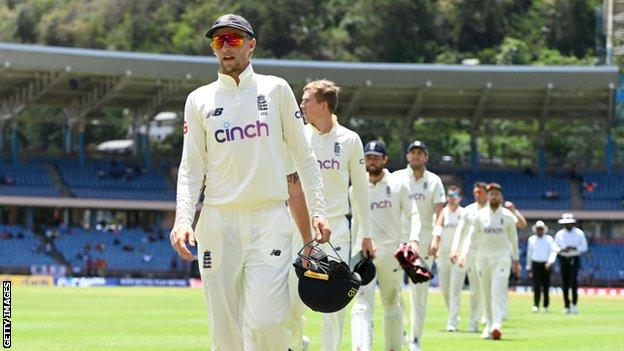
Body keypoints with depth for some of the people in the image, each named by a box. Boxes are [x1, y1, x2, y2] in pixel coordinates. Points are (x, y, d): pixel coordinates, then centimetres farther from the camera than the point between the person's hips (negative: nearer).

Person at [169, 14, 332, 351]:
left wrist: (317, 211, 1)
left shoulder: (276, 90, 8)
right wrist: (183, 219, -9)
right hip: (217, 222, 2)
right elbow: (191, 168, 6)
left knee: (265, 320, -17)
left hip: (269, 219, -1)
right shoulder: (199, 100, 10)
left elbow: (303, 155, 10)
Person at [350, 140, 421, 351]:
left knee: (392, 303, 11)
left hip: (391, 252, 0)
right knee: (362, 303, -16)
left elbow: (413, 215, 0)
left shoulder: (398, 185, 3)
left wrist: (413, 240, -16)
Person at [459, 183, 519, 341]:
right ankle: (489, 325, 16)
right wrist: (464, 253, -13)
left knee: (498, 292, -15)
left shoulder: (508, 215, 4)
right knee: (486, 294, 5)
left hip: (502, 258, -2)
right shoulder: (480, 215, 5)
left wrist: (516, 260, 11)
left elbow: (513, 239, 11)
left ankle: (496, 326, -26)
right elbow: (471, 235, 1)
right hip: (483, 257, 2)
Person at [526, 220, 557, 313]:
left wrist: (550, 261, -24)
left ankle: (546, 306, 15)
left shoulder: (549, 239, 3)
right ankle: (536, 305, -13)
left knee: (546, 286, 3)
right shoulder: (531, 239, 10)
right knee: (536, 286, -10)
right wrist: (529, 268, 15)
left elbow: (553, 251, -6)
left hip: (546, 265, -1)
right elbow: (529, 253, 16)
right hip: (535, 264, 1)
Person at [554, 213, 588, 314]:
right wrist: (562, 249, -14)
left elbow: (584, 247, 0)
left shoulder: (579, 233, 2)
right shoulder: (559, 234, 8)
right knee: (565, 283, 1)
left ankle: (574, 304, -6)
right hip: (563, 259, 2)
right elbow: (555, 247, 7)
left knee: (573, 281, -16)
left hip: (574, 259, -2)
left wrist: (573, 248, -15)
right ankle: (566, 306, 7)